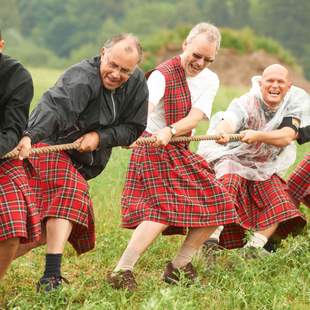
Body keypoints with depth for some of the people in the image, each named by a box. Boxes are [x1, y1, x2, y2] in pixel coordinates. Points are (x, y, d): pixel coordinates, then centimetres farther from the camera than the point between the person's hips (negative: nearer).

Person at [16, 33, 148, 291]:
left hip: (83, 161, 8)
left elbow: (134, 128, 0)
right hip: (48, 146, -8)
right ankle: (51, 276, -37)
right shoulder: (82, 78, -27)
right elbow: (55, 106, -46)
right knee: (71, 193, -30)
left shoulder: (137, 83, -4)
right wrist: (30, 136, -63)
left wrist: (100, 137, -17)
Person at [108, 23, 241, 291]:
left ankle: (179, 266, 14)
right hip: (153, 150, -7)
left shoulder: (210, 80, 3)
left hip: (181, 152, 7)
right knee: (163, 210, -24)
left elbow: (195, 117, -13)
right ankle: (122, 270, -26)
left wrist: (170, 131, -34)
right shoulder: (163, 75, -15)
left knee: (216, 207, 3)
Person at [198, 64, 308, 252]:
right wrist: (222, 132, -69)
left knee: (279, 206, -6)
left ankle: (254, 248, 4)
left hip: (263, 168, 5)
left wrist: (258, 135, -47)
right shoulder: (247, 103, -24)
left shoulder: (294, 102, -14)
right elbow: (229, 121, -44)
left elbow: (287, 137, -29)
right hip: (233, 160, -5)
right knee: (227, 187, -30)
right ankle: (210, 242, -30)